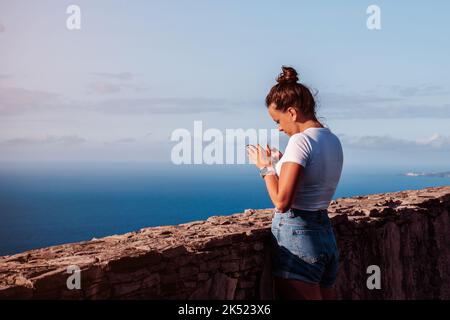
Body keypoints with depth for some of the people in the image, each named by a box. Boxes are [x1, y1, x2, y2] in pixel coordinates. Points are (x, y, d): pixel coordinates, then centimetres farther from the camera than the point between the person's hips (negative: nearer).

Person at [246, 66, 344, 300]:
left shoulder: (300, 141, -15)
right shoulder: (333, 140, 11)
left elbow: (282, 201, -19)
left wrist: (266, 167, -5)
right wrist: (282, 162, 18)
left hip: (295, 238, -9)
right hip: (326, 235, 9)